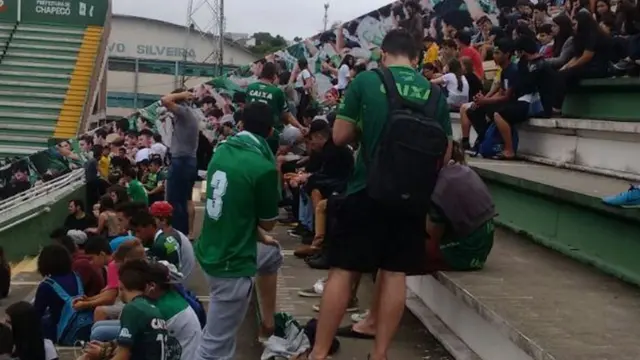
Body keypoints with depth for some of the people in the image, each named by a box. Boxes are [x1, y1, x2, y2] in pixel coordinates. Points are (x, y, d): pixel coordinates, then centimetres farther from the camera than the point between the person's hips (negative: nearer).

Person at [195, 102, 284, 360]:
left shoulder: (221, 152, 2)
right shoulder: (263, 168, -20)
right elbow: (268, 222, -7)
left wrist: (259, 236, 20)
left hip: (211, 251, 9)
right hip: (231, 264, -9)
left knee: (272, 254, 34)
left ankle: (268, 325, 46)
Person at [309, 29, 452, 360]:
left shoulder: (366, 81, -4)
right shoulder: (434, 93, 4)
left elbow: (340, 136, -2)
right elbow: (445, 154, 8)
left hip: (367, 189, -2)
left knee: (342, 270, 3)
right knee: (395, 273, 9)